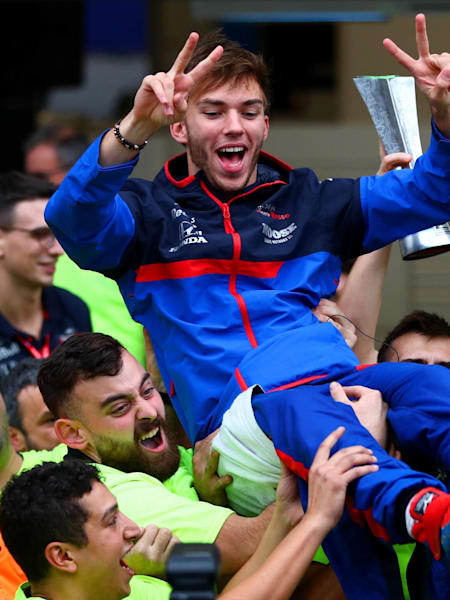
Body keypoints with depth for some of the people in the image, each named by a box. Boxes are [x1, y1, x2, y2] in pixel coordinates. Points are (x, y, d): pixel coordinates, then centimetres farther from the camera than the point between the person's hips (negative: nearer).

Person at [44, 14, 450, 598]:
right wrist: (135, 128, -27)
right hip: (229, 408, -4)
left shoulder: (305, 202, 26)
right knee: (306, 414, -41)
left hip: (336, 379, 4)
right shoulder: (151, 212, 14)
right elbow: (73, 221, -9)